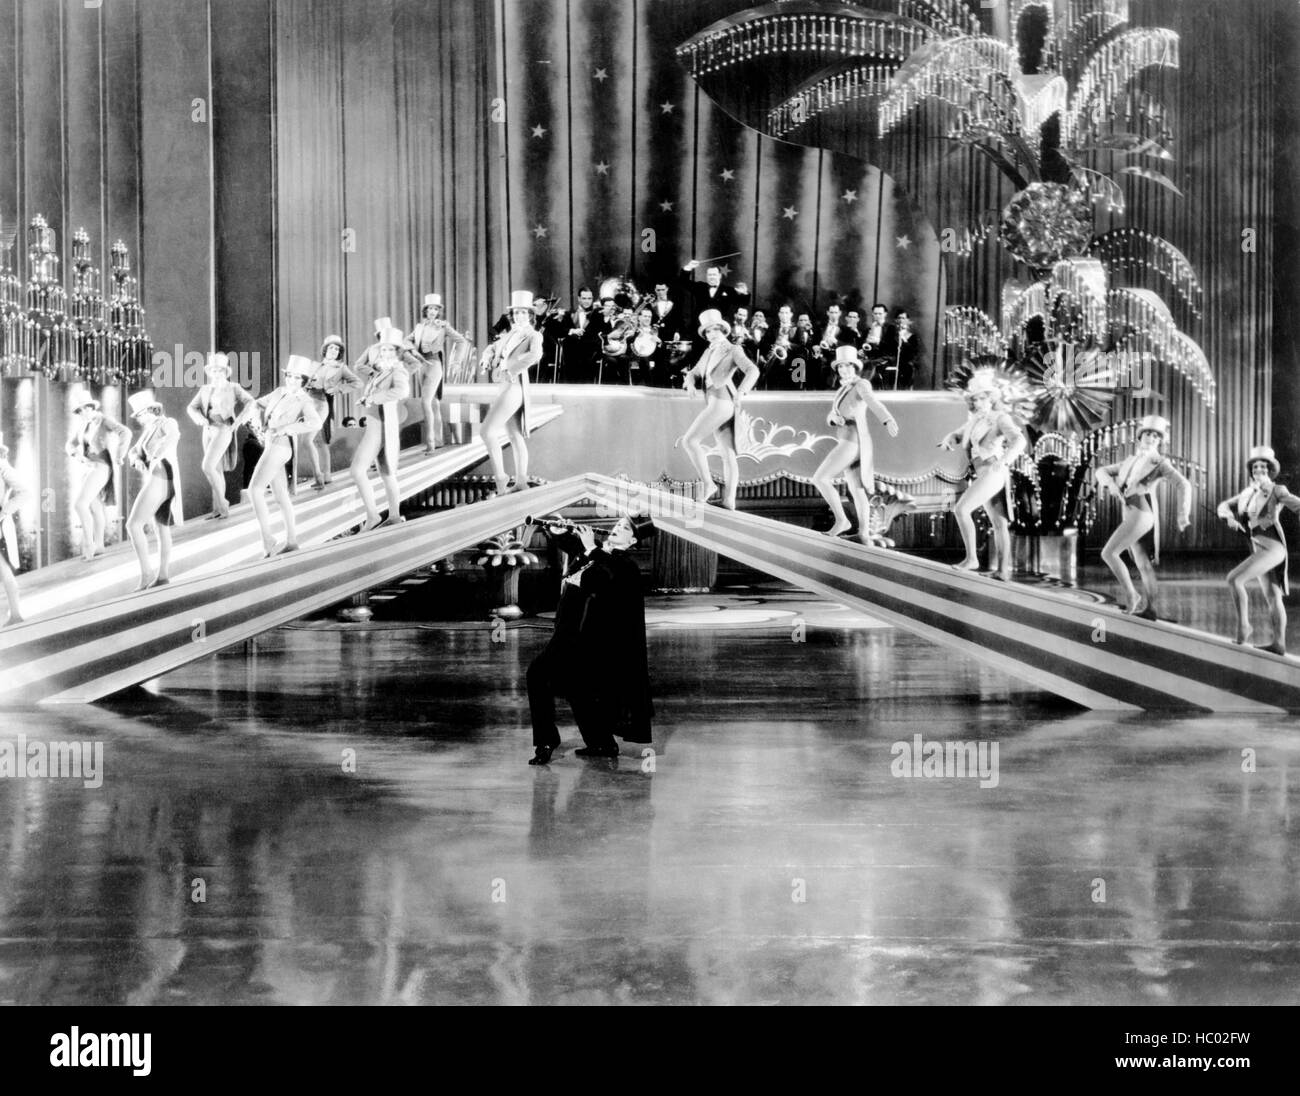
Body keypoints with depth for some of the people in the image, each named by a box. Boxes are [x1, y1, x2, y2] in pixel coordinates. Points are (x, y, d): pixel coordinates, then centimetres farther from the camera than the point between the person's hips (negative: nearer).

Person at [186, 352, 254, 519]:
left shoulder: (233, 388, -3)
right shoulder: (205, 390, 12)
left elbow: (250, 402, -11)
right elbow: (191, 408, 8)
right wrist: (199, 418, -14)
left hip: (223, 431, -6)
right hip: (208, 431, 6)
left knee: (207, 467, -18)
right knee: (217, 471, 9)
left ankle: (222, 503, -5)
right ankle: (218, 510, 13)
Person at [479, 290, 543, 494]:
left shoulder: (533, 335, -5)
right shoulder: (510, 335, 16)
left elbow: (535, 355, -25)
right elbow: (492, 348, 24)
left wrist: (510, 370, -21)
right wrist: (487, 359, 0)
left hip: (514, 388, -8)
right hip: (503, 388, 8)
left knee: (488, 432, -14)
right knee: (515, 437, 11)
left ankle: (500, 477, -6)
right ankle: (521, 483, 16)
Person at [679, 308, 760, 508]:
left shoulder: (733, 350, -1)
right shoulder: (708, 353, 22)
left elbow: (753, 371, -14)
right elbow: (694, 374, 18)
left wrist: (741, 392, -30)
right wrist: (690, 383, -6)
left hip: (722, 403, -8)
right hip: (714, 404, 8)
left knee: (689, 441, -12)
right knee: (728, 455, 3)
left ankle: (708, 484, -10)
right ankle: (729, 501, 1)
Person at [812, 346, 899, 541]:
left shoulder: (862, 385, -11)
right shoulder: (844, 390, 18)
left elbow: (875, 404, -32)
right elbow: (830, 418, 16)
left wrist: (889, 421, -52)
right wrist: (835, 418, -11)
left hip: (852, 444, -10)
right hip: (848, 443, 10)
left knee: (819, 479, -9)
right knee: (857, 490, 12)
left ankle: (841, 520, -3)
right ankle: (864, 534, 16)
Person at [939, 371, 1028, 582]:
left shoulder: (1000, 418, -7)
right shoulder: (975, 420, 16)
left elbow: (1019, 440, -22)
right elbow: (959, 437, 23)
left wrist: (1004, 461, -39)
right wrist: (948, 441, -3)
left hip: (993, 472, -9)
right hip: (983, 475, 9)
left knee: (961, 509, -16)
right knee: (999, 523, 10)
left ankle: (971, 558, -13)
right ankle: (1004, 570, 13)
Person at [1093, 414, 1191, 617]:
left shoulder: (1160, 462, 0)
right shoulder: (1131, 461, 21)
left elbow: (1183, 484, -12)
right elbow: (1102, 471, 17)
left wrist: (1183, 514, -25)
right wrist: (1110, 484, -7)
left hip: (1142, 513, -7)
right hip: (1129, 514, 7)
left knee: (1108, 553, -14)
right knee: (1143, 564, 10)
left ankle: (1132, 597, -7)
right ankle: (1150, 608, 15)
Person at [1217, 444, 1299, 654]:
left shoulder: (1277, 491, -6)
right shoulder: (1249, 493, 14)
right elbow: (1224, 506, 13)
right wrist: (1231, 517, -11)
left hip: (1272, 548, -8)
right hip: (1258, 549, 8)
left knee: (1234, 579, -20)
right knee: (1272, 597, 12)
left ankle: (1243, 627, -12)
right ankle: (1279, 644, 19)